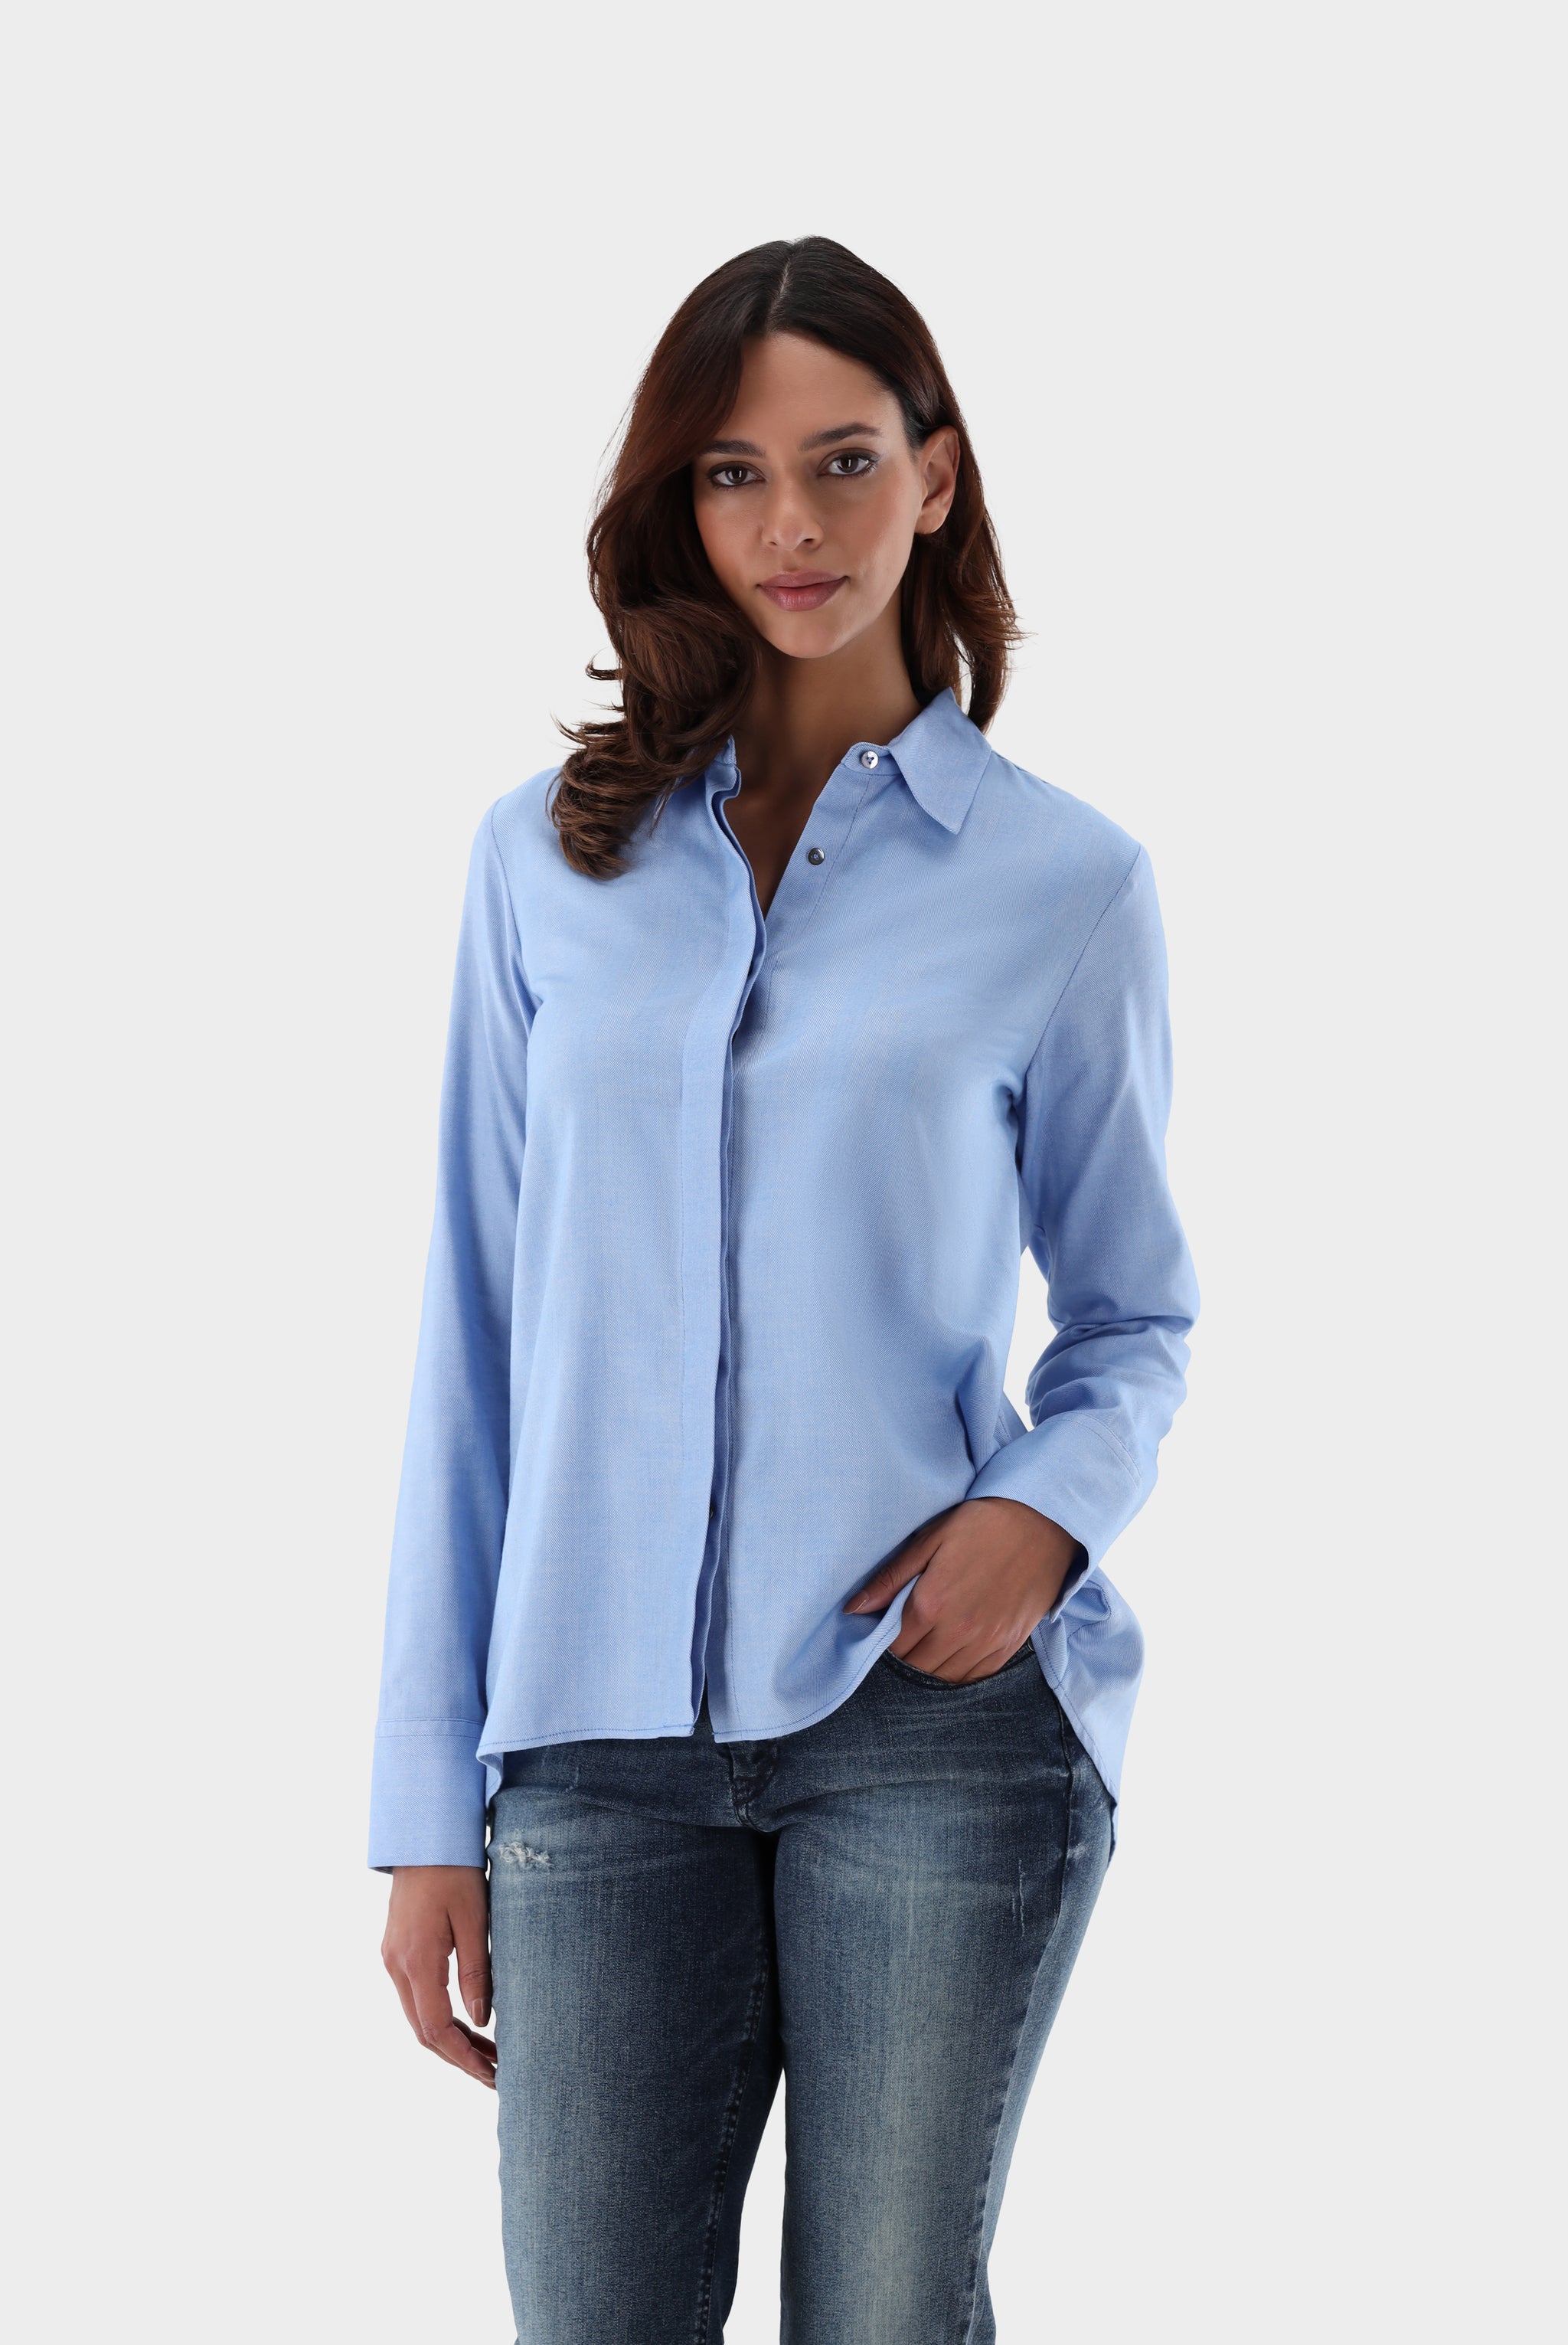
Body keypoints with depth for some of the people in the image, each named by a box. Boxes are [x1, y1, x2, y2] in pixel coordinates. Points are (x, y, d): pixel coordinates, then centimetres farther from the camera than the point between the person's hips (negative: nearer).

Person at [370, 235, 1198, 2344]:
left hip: (937, 1719, -1)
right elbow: (481, 1334, 7)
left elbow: (1137, 1315, 10)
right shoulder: (551, 860, 7)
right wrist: (432, 1804, 4)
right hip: (602, 1734, 2)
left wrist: (1048, 1507, -13)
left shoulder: (1064, 883, 2)